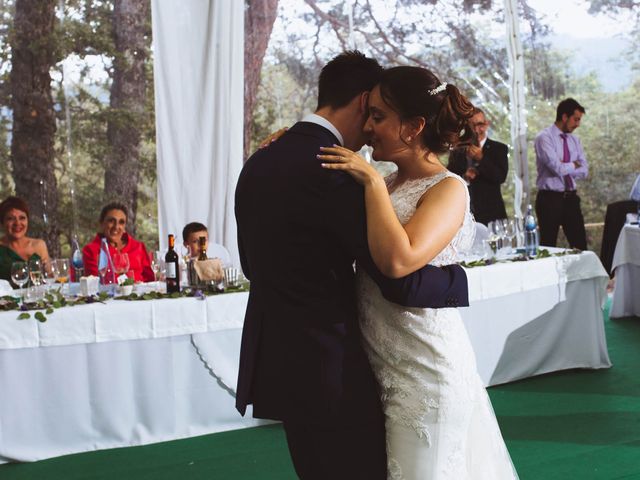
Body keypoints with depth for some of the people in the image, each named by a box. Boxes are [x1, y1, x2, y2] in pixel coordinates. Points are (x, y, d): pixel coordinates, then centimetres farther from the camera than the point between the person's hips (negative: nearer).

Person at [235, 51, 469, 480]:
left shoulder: (258, 163, 8)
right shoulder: (334, 171, -18)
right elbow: (400, 280, -20)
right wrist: (458, 277, -2)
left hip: (271, 361, 9)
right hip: (326, 368, -9)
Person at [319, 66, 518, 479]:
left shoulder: (448, 189, -13)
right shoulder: (390, 184, 8)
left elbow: (398, 260, -29)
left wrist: (372, 182, -19)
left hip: (423, 367, -7)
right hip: (382, 364, 7)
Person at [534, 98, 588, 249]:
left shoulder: (574, 140, 12)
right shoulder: (544, 138, -9)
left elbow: (584, 171, 5)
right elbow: (557, 168, -21)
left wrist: (565, 168, -11)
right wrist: (574, 165, -3)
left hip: (571, 198, 6)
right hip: (550, 199, -6)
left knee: (580, 246, 4)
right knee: (548, 249, 0)